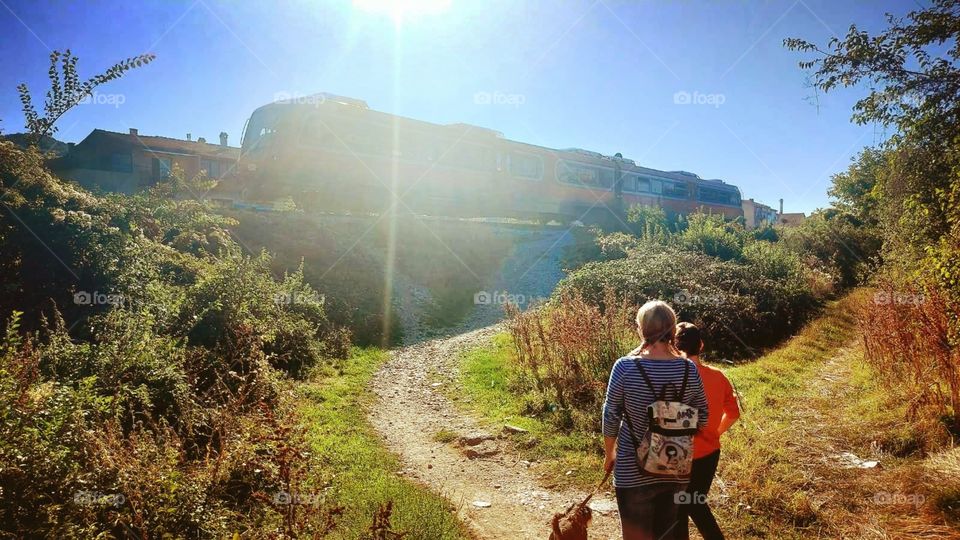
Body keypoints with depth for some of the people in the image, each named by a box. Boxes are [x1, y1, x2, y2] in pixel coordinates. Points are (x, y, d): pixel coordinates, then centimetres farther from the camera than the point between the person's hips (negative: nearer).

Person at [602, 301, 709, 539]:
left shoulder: (625, 366, -16)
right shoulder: (689, 369, -8)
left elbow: (611, 417, -8)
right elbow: (702, 418, 3)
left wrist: (609, 454, 7)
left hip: (633, 472, -3)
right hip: (676, 470, 3)